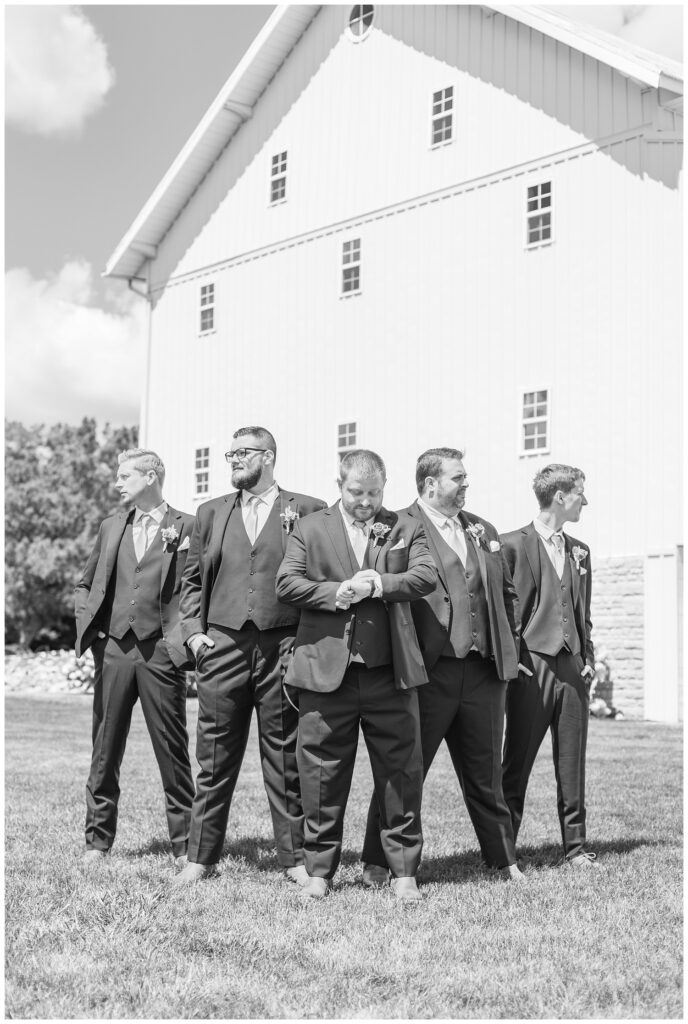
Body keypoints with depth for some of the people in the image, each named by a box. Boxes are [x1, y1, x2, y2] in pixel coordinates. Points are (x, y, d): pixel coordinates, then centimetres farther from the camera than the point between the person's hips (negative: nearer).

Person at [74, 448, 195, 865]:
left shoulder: (188, 527, 0)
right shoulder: (112, 527, 14)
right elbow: (85, 585, 22)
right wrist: (88, 626, 8)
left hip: (160, 652, -4)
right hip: (113, 648, 4)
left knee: (172, 752, 2)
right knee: (105, 750, 8)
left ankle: (185, 844, 10)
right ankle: (98, 840, 18)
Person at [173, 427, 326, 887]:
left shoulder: (308, 510, 3)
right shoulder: (211, 513, 15)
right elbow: (192, 580, 17)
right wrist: (193, 630, 4)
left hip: (283, 649, -3)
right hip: (222, 645, 3)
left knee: (286, 760, 4)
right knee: (215, 760, 6)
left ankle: (295, 858, 14)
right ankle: (202, 858, 16)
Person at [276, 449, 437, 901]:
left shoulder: (406, 528, 10)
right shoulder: (311, 529, 8)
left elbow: (426, 576, -3)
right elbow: (287, 583, -1)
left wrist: (377, 584, -15)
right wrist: (335, 594, -12)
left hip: (390, 671, 1)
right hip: (326, 669, 0)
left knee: (402, 773, 5)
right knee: (322, 776, 6)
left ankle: (405, 872, 17)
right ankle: (320, 871, 19)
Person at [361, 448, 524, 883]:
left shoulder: (483, 529, 16)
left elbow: (507, 593, 22)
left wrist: (509, 647, 16)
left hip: (484, 670, 6)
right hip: (428, 670, -6)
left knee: (485, 773, 15)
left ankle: (504, 859, 27)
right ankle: (377, 862, 14)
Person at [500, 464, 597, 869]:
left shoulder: (580, 552, 16)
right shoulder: (512, 545, -4)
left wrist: (589, 657, 10)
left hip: (572, 667, 5)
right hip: (531, 666, -5)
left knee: (572, 764, 9)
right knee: (517, 763, 0)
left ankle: (576, 847, 18)